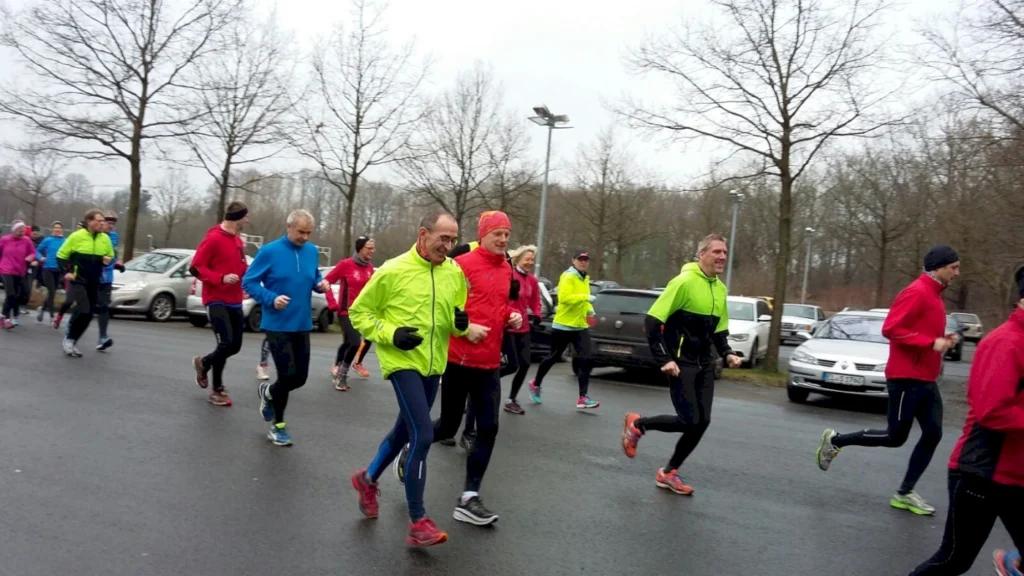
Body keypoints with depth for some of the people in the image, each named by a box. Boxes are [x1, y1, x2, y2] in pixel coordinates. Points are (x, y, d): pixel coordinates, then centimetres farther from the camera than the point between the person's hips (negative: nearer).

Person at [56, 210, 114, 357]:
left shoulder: (106, 239, 4)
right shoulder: (77, 236, -7)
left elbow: (111, 257, 17)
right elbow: (61, 255, 1)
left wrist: (108, 260, -6)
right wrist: (66, 272, -10)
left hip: (94, 283, 5)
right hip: (78, 280, -5)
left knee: (88, 314, 5)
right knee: (83, 310, -18)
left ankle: (71, 342, 20)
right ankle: (68, 339, 0)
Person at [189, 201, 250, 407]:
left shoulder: (238, 241, 11)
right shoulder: (214, 238, -13)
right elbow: (196, 267, -13)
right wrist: (221, 278, -24)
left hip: (235, 301, 8)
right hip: (217, 301, -8)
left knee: (235, 346, 9)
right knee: (226, 343, -12)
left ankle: (203, 363, 37)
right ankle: (217, 389, 7)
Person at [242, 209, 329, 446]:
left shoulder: (312, 251, 4)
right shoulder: (269, 251, -11)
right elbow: (248, 282, -7)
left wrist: (321, 283, -5)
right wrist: (271, 298, -22)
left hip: (302, 325, 5)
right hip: (278, 325, -5)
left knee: (300, 377, 8)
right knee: (288, 376, -7)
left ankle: (267, 393, 41)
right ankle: (277, 425, 17)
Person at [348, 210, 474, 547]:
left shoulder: (455, 273, 2)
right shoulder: (394, 270, -11)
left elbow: (456, 322, 13)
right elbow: (359, 312, -3)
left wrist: (461, 323, -11)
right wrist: (390, 334, -17)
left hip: (433, 365, 6)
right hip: (403, 362, -6)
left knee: (405, 431, 20)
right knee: (423, 436, -14)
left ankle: (368, 479, 47)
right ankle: (418, 522, -1)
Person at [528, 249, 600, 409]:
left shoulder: (585, 279, 14)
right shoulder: (568, 276, -14)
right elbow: (564, 297, -28)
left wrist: (590, 310, 8)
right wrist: (586, 297, -30)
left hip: (581, 326, 7)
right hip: (563, 326, -7)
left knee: (585, 360, -4)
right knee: (553, 358, 8)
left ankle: (582, 398, -1)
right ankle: (535, 384, 31)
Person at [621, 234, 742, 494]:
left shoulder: (721, 289, 10)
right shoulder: (684, 282, -15)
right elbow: (652, 321, -16)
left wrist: (727, 354, 3)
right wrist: (664, 359, -19)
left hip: (705, 364, 8)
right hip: (681, 363, -8)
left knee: (702, 422, 4)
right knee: (690, 421, -10)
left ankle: (669, 473, 20)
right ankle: (637, 424, 16)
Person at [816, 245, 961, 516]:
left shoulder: (934, 295, 15)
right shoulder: (917, 293, -16)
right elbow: (890, 328, -23)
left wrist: (943, 339, 5)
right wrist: (931, 342, -24)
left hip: (925, 380, 10)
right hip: (906, 379, -9)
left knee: (933, 434, 5)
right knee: (896, 437, -1)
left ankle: (904, 494, 12)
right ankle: (835, 440, 15)